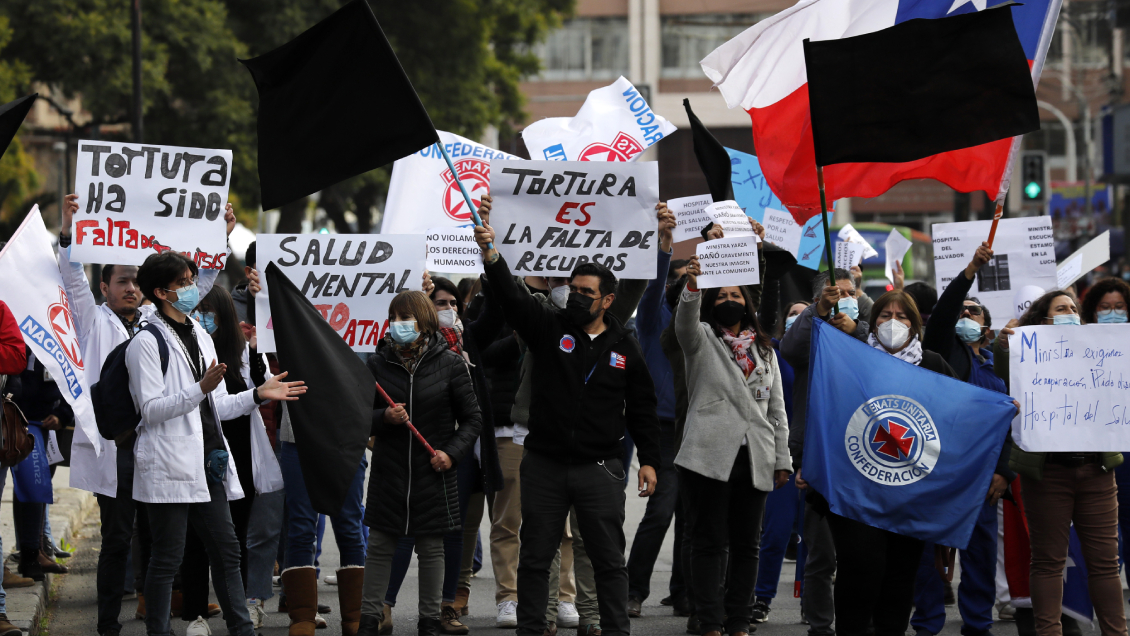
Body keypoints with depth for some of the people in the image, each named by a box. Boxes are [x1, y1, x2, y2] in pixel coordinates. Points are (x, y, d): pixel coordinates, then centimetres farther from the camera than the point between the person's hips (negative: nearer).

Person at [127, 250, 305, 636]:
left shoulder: (200, 337, 18)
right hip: (170, 466, -8)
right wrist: (201, 389, -25)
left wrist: (258, 395, 8)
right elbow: (151, 409, -16)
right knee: (167, 558, -3)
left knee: (226, 550, 9)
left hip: (208, 465, 8)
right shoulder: (147, 343, -8)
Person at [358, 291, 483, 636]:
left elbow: (471, 418, 3)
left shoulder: (450, 364, -3)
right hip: (389, 473, 1)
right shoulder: (378, 364, 2)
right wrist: (383, 417, -15)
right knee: (379, 546, 4)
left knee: (431, 549, 6)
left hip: (434, 474, -1)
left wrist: (452, 452, -11)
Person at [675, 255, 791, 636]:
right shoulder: (702, 339, 8)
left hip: (755, 461, 4)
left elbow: (777, 409, 18)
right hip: (710, 457, -4)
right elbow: (686, 322, -17)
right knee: (709, 542, -5)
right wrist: (693, 287, -37)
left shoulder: (765, 351, 20)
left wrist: (782, 459, 12)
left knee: (746, 544, 5)